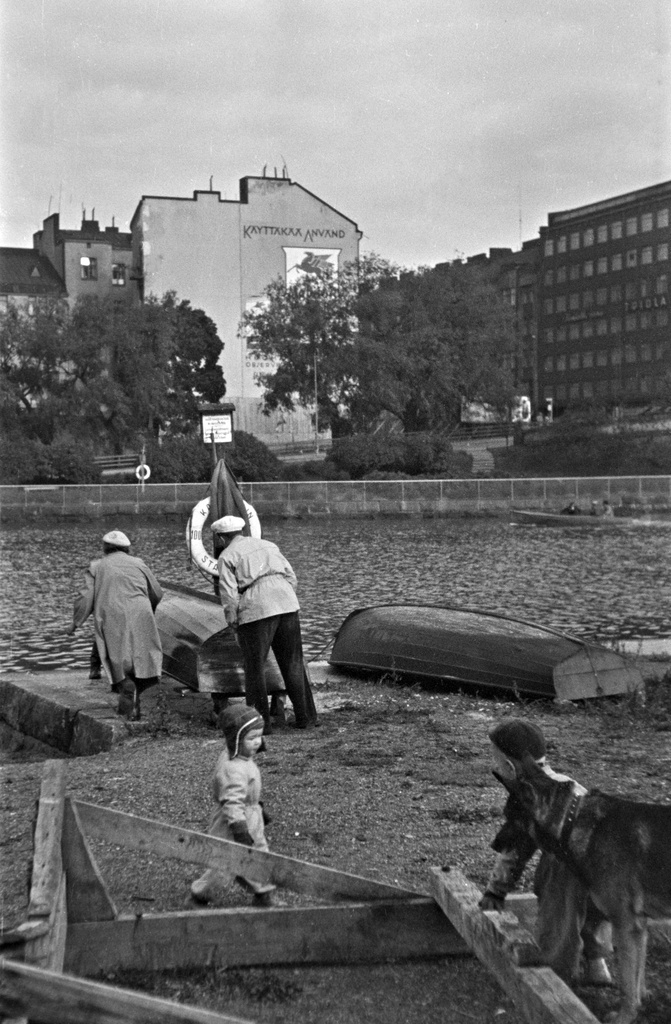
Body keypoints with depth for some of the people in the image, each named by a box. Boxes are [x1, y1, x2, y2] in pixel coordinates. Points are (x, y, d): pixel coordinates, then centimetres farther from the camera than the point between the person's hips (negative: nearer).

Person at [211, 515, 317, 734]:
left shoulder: (227, 556, 5)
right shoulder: (269, 545, 21)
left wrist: (232, 622, 3)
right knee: (293, 663, 12)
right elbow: (291, 578, 17)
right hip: (286, 605, 5)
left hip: (255, 611, -5)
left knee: (255, 667, 5)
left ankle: (261, 722, 6)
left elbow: (229, 594, -6)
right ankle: (305, 717, 14)